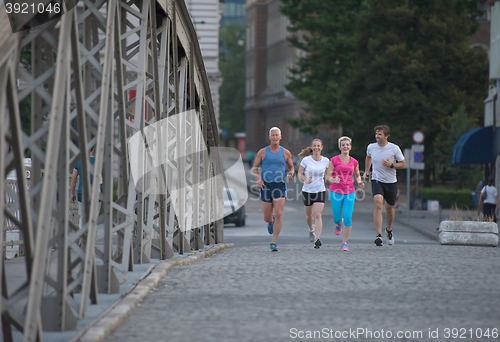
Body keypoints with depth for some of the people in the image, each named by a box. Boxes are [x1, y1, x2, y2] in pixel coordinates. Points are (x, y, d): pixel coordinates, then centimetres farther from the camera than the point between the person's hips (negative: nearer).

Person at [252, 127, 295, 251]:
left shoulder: (285, 153, 5)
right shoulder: (262, 152, 2)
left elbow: (291, 167, 18)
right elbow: (254, 168, 7)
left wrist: (291, 173, -6)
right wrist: (258, 179, -13)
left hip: (280, 186, 0)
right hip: (266, 186, 0)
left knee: (278, 215, -15)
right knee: (267, 217, 4)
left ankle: (274, 243, -7)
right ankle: (271, 222, 44)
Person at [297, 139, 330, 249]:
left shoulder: (325, 161, -3)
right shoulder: (306, 160, -8)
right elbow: (299, 173, -3)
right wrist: (306, 180, -22)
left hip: (320, 191, -1)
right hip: (307, 190, 1)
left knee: (317, 215, -16)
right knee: (309, 215, 15)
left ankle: (318, 239, -20)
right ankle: (311, 230, 47)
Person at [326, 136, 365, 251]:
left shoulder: (354, 162, 7)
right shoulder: (334, 160, -3)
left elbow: (357, 175, 23)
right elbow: (328, 177, -3)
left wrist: (359, 182, 2)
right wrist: (333, 180, -25)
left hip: (349, 192, 2)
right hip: (336, 191, -2)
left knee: (348, 218, -10)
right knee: (337, 218, 1)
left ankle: (344, 243, 1)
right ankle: (339, 223, 41)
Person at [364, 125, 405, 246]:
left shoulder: (394, 148, -10)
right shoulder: (371, 147, -2)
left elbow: (403, 164, -2)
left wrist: (391, 165, -19)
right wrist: (366, 171, 14)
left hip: (391, 182, 0)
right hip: (376, 180, 0)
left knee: (389, 207, 14)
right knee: (378, 204, -23)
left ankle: (389, 230, 45)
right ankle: (378, 235, -28)